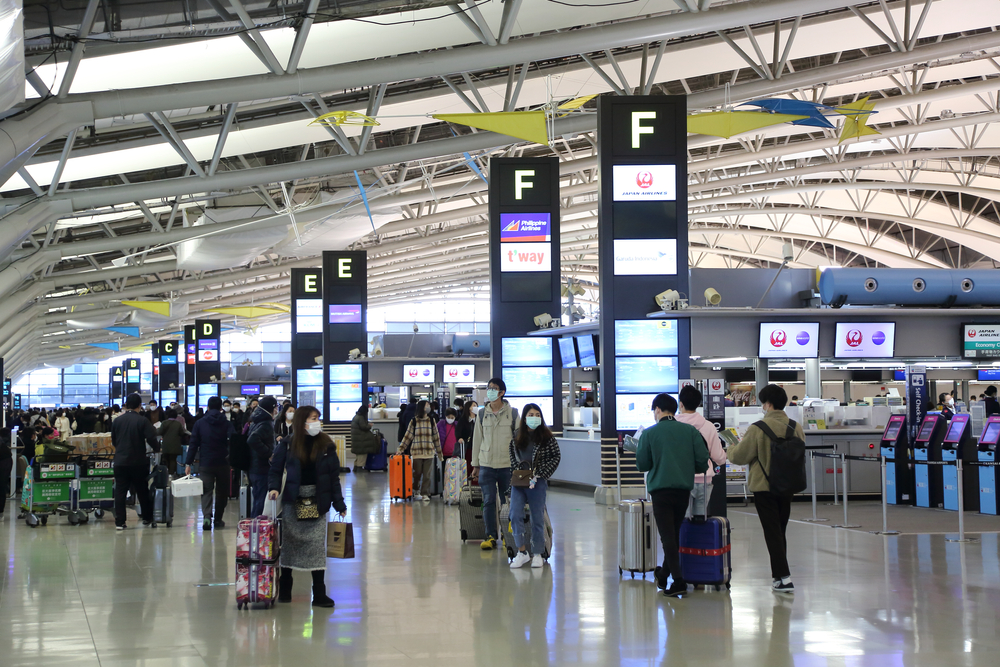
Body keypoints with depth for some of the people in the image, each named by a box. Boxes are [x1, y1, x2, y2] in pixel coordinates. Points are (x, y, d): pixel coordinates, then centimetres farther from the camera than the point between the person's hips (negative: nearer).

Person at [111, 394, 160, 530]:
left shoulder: (117, 421, 2)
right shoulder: (142, 421, -9)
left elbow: (113, 442, 12)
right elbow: (151, 439, -13)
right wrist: (157, 448, 7)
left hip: (120, 462, 2)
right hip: (138, 462, -2)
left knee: (120, 492, 2)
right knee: (142, 491, 13)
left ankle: (119, 522, -3)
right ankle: (147, 518, 23)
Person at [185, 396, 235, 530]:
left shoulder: (199, 423, 2)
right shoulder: (227, 424, 0)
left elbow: (193, 444, 1)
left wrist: (188, 463, 3)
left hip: (206, 464, 0)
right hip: (223, 464, 0)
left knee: (206, 492, 0)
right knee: (222, 492, 14)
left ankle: (207, 516, -22)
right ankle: (218, 519, 19)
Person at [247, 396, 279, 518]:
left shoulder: (255, 422, 13)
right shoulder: (266, 424, -17)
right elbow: (253, 440, -33)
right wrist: (269, 453, -24)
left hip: (253, 469, 10)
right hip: (263, 469, -10)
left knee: (257, 502, 18)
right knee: (261, 503, -5)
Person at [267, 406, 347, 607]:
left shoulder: (326, 445, 2)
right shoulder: (287, 445, 0)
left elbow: (334, 476, 4)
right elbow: (275, 470, 4)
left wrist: (339, 504, 2)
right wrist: (274, 488, -16)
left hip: (317, 502, 0)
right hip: (292, 502, 0)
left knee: (317, 546, -2)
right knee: (288, 544, 6)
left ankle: (319, 594, 1)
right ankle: (284, 589, 19)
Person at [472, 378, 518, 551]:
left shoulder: (512, 413, 2)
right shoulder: (482, 413, 7)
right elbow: (477, 439, 11)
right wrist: (475, 465, 10)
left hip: (507, 465, -1)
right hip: (486, 464, 1)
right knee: (488, 501, -5)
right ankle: (490, 536, -1)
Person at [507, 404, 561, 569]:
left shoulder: (547, 437, 0)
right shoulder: (517, 436, 7)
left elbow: (556, 457, 1)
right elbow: (511, 454, 14)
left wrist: (540, 474, -8)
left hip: (537, 482, -2)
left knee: (537, 517, 4)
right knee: (515, 514, -9)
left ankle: (537, 553, 15)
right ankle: (522, 552, -2)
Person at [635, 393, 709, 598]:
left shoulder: (649, 433, -4)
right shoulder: (690, 431, 3)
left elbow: (641, 465, -1)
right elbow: (703, 462, 0)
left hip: (661, 490, -3)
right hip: (684, 489, 4)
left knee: (668, 536, -3)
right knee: (674, 534, 17)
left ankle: (678, 581, -12)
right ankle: (664, 574, 31)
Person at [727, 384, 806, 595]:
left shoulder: (758, 429, -17)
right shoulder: (796, 428, -2)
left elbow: (739, 457, -10)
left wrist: (731, 448, 12)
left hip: (764, 487, -5)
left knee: (772, 533, 0)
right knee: (780, 531, 17)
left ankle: (783, 577, -6)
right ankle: (779, 573, 25)